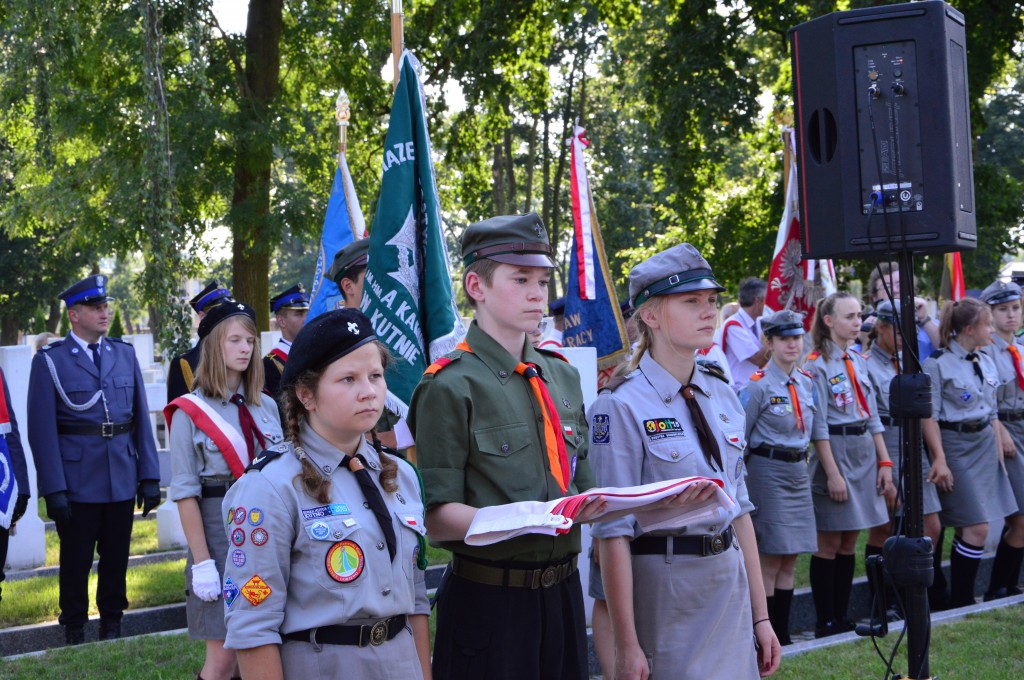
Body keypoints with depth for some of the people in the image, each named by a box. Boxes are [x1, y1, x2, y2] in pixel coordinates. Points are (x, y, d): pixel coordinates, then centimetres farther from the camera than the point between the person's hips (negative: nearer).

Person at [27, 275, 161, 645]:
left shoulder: (124, 354, 9)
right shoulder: (50, 360, -4)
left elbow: (141, 418, 8)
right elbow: (42, 429, -7)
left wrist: (150, 476, 3)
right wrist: (54, 489, -13)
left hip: (122, 478, 3)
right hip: (77, 483, -3)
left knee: (116, 559, 11)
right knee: (76, 562, 7)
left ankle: (112, 628, 23)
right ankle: (75, 634, 19)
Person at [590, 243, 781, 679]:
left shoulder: (722, 396, 8)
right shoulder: (622, 407, -13)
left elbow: (739, 507, 13)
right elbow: (614, 533, -15)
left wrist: (760, 615, 11)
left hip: (731, 584, 6)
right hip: (665, 589, -6)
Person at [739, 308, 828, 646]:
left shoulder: (806, 383, 9)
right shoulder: (758, 385, -11)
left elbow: (819, 431, 17)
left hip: (799, 472, 7)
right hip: (768, 471, -7)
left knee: (790, 560, 9)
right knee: (770, 560, -5)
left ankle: (782, 634, 17)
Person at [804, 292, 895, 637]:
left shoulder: (858, 361, 12)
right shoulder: (817, 365, -10)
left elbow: (873, 417, 15)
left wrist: (884, 462, 9)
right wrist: (832, 473, -17)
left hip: (865, 453, 7)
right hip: (835, 452, -7)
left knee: (849, 543, 10)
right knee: (829, 544, -1)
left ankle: (842, 617, 16)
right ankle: (825, 623, 5)